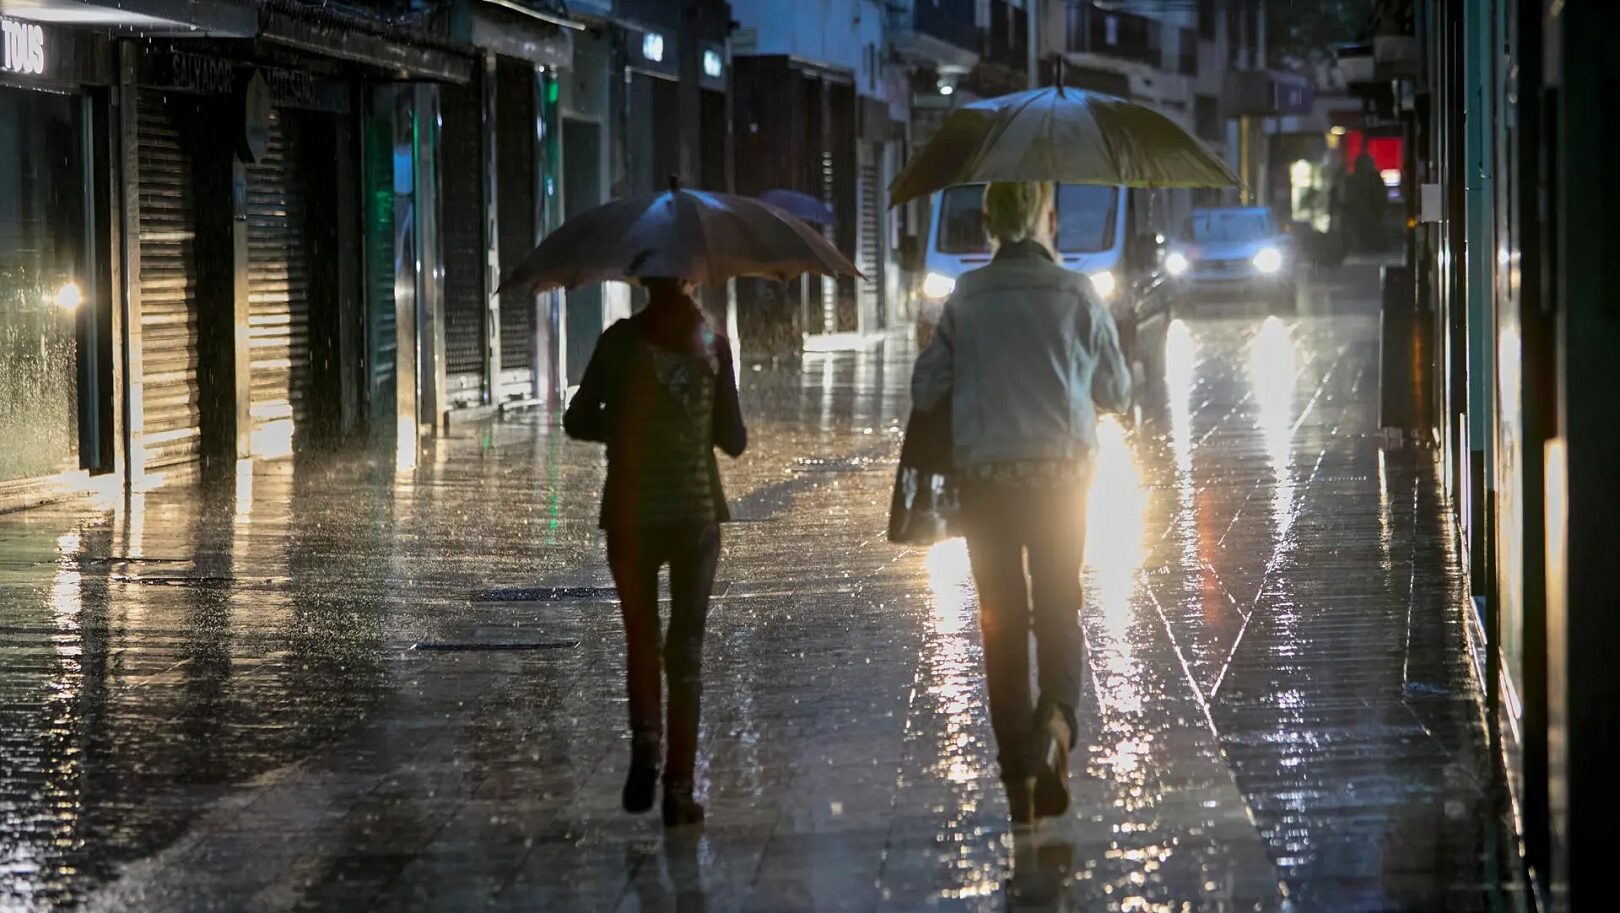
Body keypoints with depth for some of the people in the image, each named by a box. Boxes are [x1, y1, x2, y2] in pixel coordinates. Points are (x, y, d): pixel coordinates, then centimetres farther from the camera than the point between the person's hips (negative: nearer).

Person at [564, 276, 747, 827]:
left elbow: (577, 422, -1)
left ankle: (645, 737, -4)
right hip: (696, 512, 0)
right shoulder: (712, 343, -4)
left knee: (641, 637, 16)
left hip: (631, 515, 0)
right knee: (686, 647, 4)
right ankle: (679, 789, 0)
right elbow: (734, 441, 0)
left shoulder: (622, 341, -5)